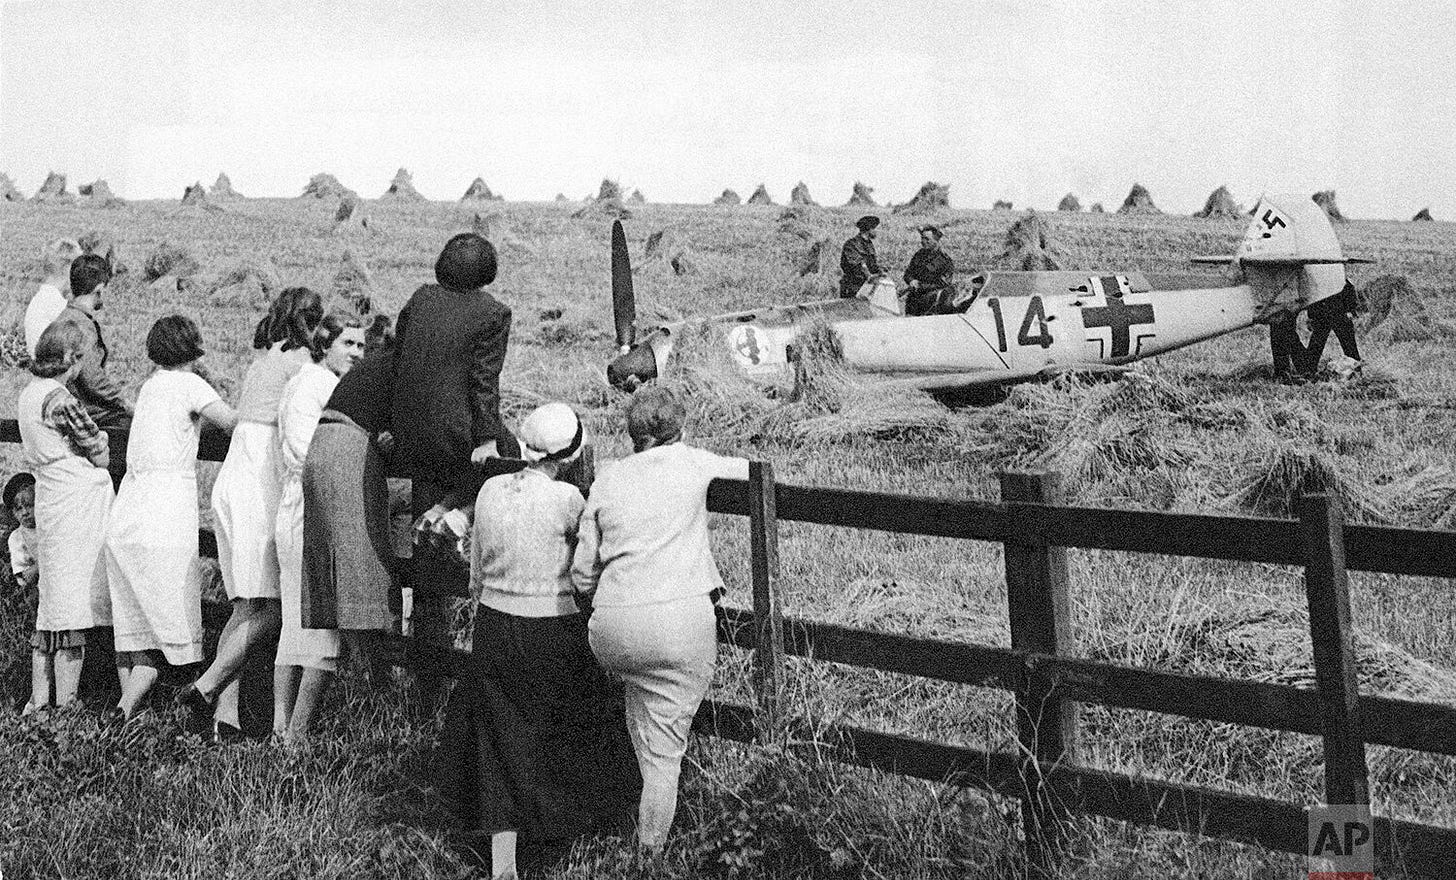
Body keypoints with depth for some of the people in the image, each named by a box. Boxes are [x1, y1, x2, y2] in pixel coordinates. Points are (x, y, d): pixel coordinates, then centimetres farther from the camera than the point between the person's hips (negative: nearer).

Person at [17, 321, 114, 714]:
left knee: (50, 607, 13)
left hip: (49, 502, 9)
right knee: (74, 608, -5)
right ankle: (66, 704, -3)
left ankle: (38, 700, 16)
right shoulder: (60, 399, -14)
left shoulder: (27, 396, 14)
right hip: (80, 503, -9)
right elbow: (100, 454, -9)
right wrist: (101, 439, 13)